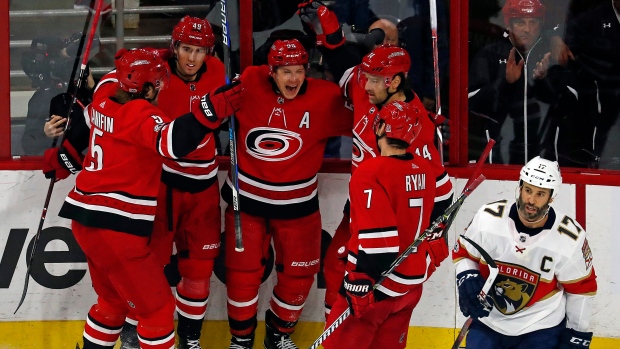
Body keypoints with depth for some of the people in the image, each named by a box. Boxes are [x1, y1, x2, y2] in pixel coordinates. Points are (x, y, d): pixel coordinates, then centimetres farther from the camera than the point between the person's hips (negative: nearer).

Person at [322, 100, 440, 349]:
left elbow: (376, 240, -25)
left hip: (379, 283, -8)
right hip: (412, 282, 8)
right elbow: (433, 222, 15)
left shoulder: (372, 173, -20)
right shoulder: (424, 170, 4)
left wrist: (360, 289, -21)